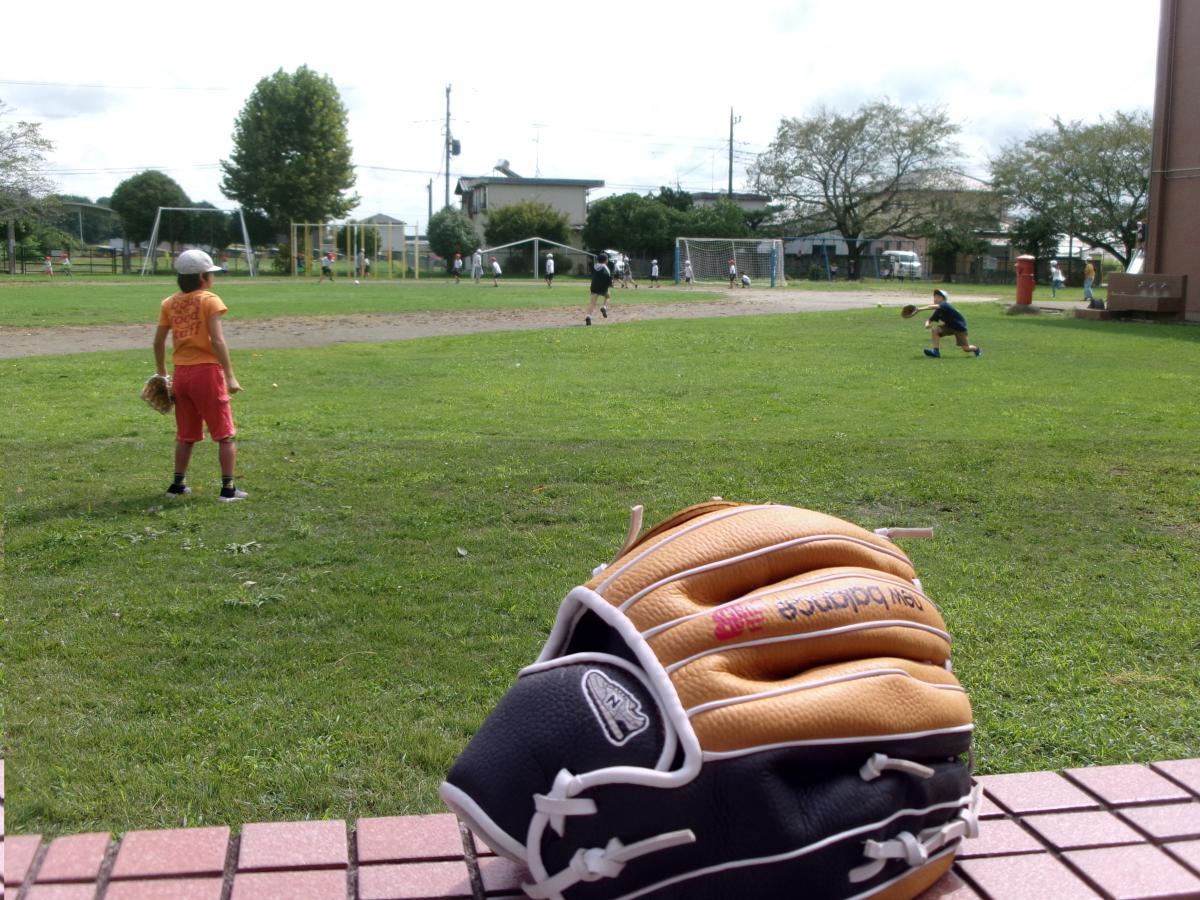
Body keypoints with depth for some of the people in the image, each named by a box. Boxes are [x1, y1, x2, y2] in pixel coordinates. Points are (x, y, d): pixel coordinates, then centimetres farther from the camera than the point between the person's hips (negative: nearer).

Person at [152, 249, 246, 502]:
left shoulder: (169, 303, 8)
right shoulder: (209, 300, -8)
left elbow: (158, 342, 7)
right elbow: (217, 340, -17)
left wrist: (162, 374, 18)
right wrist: (230, 376, -18)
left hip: (181, 374, 6)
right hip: (207, 371, -6)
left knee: (186, 435, 19)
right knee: (225, 434, 3)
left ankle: (178, 484, 22)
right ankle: (228, 488, 1)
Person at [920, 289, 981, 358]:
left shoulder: (945, 305, -27)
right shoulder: (938, 311, -4)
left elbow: (935, 306, -45)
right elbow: (930, 320, 0)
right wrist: (927, 323, -26)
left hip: (960, 327, -7)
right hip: (949, 326, 7)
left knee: (966, 349, -5)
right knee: (934, 331, -19)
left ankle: (976, 349, 29)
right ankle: (936, 351, -17)